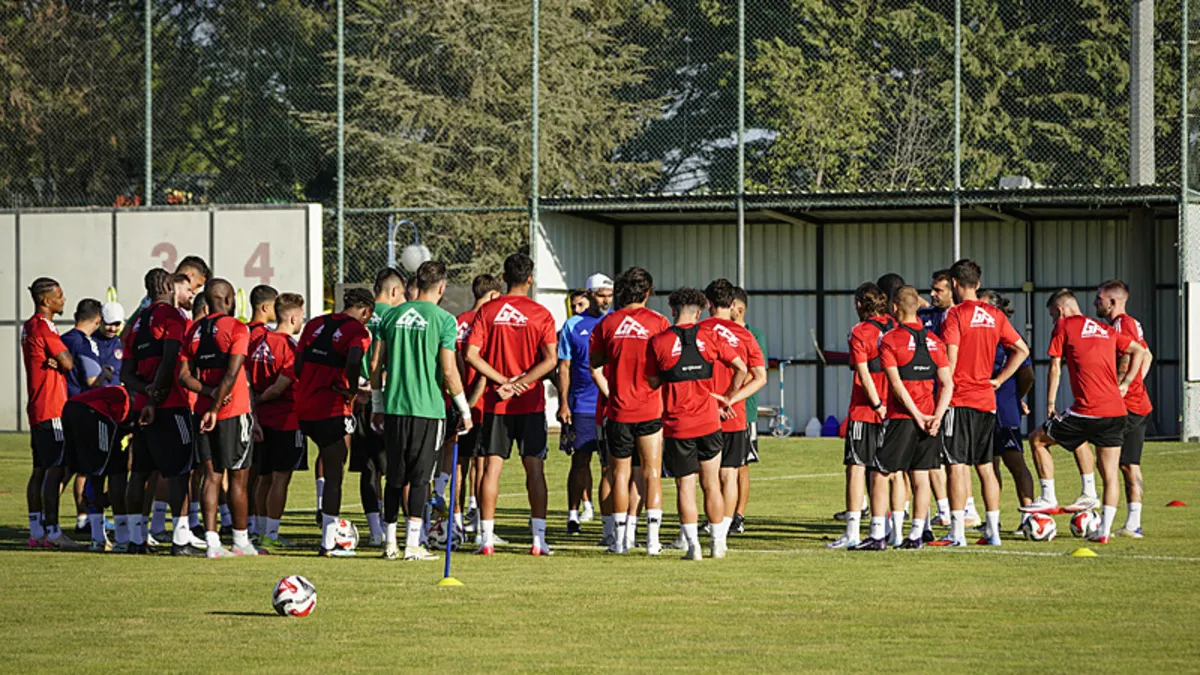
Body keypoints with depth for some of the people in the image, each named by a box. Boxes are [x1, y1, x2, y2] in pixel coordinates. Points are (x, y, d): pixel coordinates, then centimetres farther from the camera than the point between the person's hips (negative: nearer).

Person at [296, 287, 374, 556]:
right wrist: (353, 390, -11)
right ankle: (329, 542, 1)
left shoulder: (315, 324, 13)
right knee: (334, 475, 1)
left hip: (305, 407, 6)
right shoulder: (357, 330, -7)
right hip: (333, 410, -6)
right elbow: (353, 360, -26)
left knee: (330, 467, 23)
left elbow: (298, 365, 12)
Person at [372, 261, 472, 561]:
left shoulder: (392, 316, 7)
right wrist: (464, 411, 1)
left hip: (394, 407, 4)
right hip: (428, 408, -4)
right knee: (419, 477, 0)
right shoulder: (443, 320, -6)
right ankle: (412, 544, -3)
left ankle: (390, 542, 14)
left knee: (395, 477, 12)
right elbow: (448, 371, -9)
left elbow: (376, 365, 9)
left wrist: (377, 405, 19)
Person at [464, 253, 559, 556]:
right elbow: (550, 359, -13)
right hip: (531, 403, -1)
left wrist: (503, 381, -8)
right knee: (535, 468, 3)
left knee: (492, 467, 3)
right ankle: (539, 539, 1)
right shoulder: (541, 315, -3)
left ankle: (486, 539, 0)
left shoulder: (487, 312, 1)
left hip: (496, 404, 1)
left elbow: (471, 354, -7)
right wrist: (521, 381, -12)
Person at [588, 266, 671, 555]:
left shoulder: (606, 324, 0)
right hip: (651, 411, -1)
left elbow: (595, 368, 2)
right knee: (652, 474, 4)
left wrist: (610, 395, 10)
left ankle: (620, 539, 10)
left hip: (618, 411, 1)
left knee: (620, 473, 9)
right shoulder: (658, 322, -4)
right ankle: (652, 539, -1)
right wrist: (662, 395, 11)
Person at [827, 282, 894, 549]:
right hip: (892, 411, 6)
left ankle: (853, 532, -9)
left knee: (856, 467, -4)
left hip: (864, 410, -6)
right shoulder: (896, 329, 7)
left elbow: (864, 373, -16)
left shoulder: (860, 332, -9)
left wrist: (878, 405, -15)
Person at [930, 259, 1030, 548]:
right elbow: (1022, 349, 13)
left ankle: (957, 532, -8)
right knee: (985, 466, 11)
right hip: (986, 400, 6)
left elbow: (950, 358, -16)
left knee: (957, 465, -5)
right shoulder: (994, 315, 10)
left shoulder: (955, 314, -9)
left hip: (959, 400, -6)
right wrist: (998, 380, 13)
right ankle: (992, 531, 11)